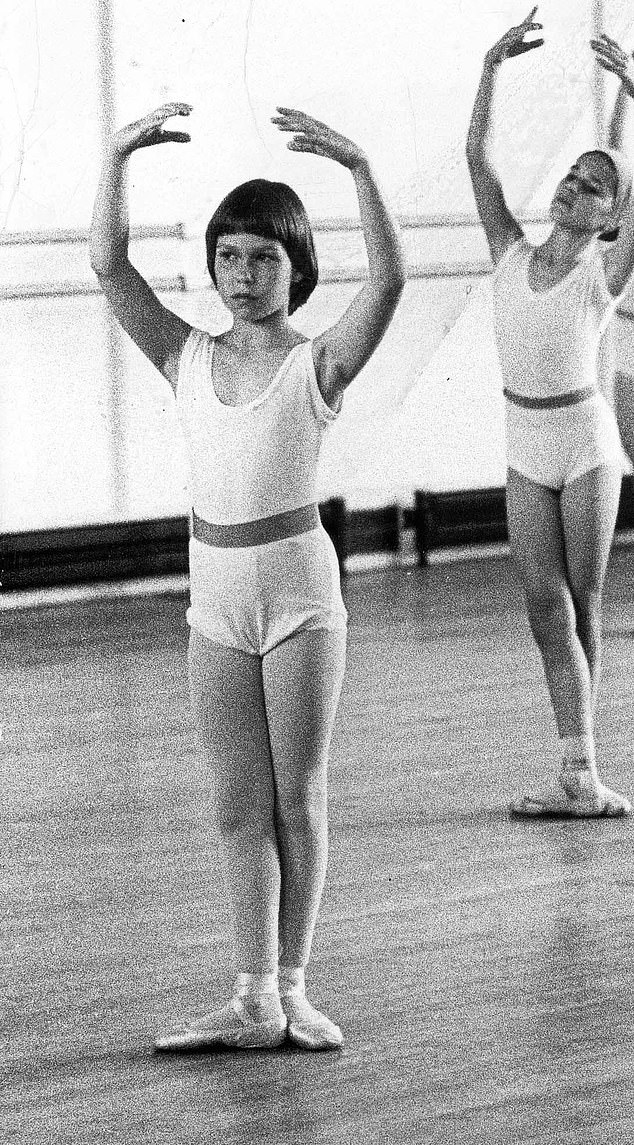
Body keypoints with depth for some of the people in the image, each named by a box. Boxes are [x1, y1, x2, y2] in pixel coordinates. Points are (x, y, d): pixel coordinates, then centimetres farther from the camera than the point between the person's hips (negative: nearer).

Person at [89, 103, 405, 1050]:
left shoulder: (319, 364, -6)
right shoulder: (189, 360, 4)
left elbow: (389, 280, -23)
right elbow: (109, 266, -5)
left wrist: (358, 168, -32)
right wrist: (119, 152, -14)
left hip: (299, 591, -3)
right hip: (216, 599, 4)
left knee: (297, 797, 5)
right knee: (240, 806, 5)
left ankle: (292, 989, 13)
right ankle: (254, 1001, 8)